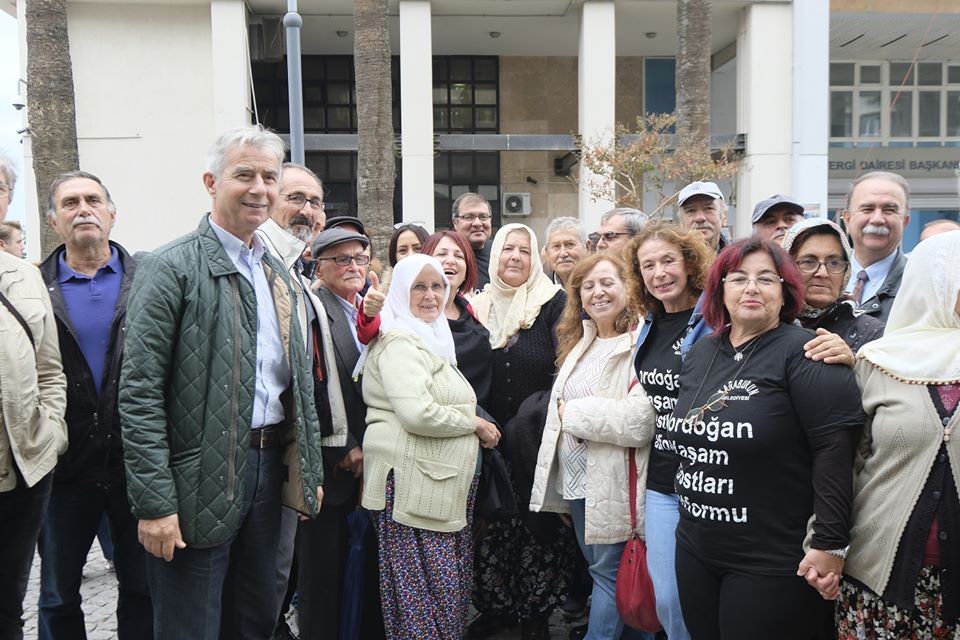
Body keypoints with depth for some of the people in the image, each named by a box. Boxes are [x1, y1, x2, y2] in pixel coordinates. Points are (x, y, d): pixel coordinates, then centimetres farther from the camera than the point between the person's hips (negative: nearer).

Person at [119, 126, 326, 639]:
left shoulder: (276, 271, 11)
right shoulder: (172, 268, -11)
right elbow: (139, 392, -14)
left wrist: (310, 470, 13)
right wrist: (154, 502, -17)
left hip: (271, 469, 7)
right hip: (201, 481, -6)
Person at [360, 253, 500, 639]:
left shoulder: (433, 339, 20)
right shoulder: (399, 342, -11)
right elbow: (417, 413, -23)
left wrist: (475, 426, 11)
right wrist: (477, 425, -11)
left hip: (442, 484, 10)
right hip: (413, 484, -9)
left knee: (451, 588, 13)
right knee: (426, 594, -4)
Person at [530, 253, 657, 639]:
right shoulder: (580, 342, 12)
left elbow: (640, 421, -26)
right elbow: (558, 406, 19)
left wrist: (574, 412, -16)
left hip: (612, 484, -8)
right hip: (575, 479, 8)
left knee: (608, 573, 3)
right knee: (596, 567, 19)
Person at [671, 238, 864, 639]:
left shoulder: (803, 353, -13)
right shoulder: (700, 353, 9)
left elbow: (834, 450, -18)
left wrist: (829, 544, -20)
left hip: (774, 563, -6)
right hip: (695, 549, 7)